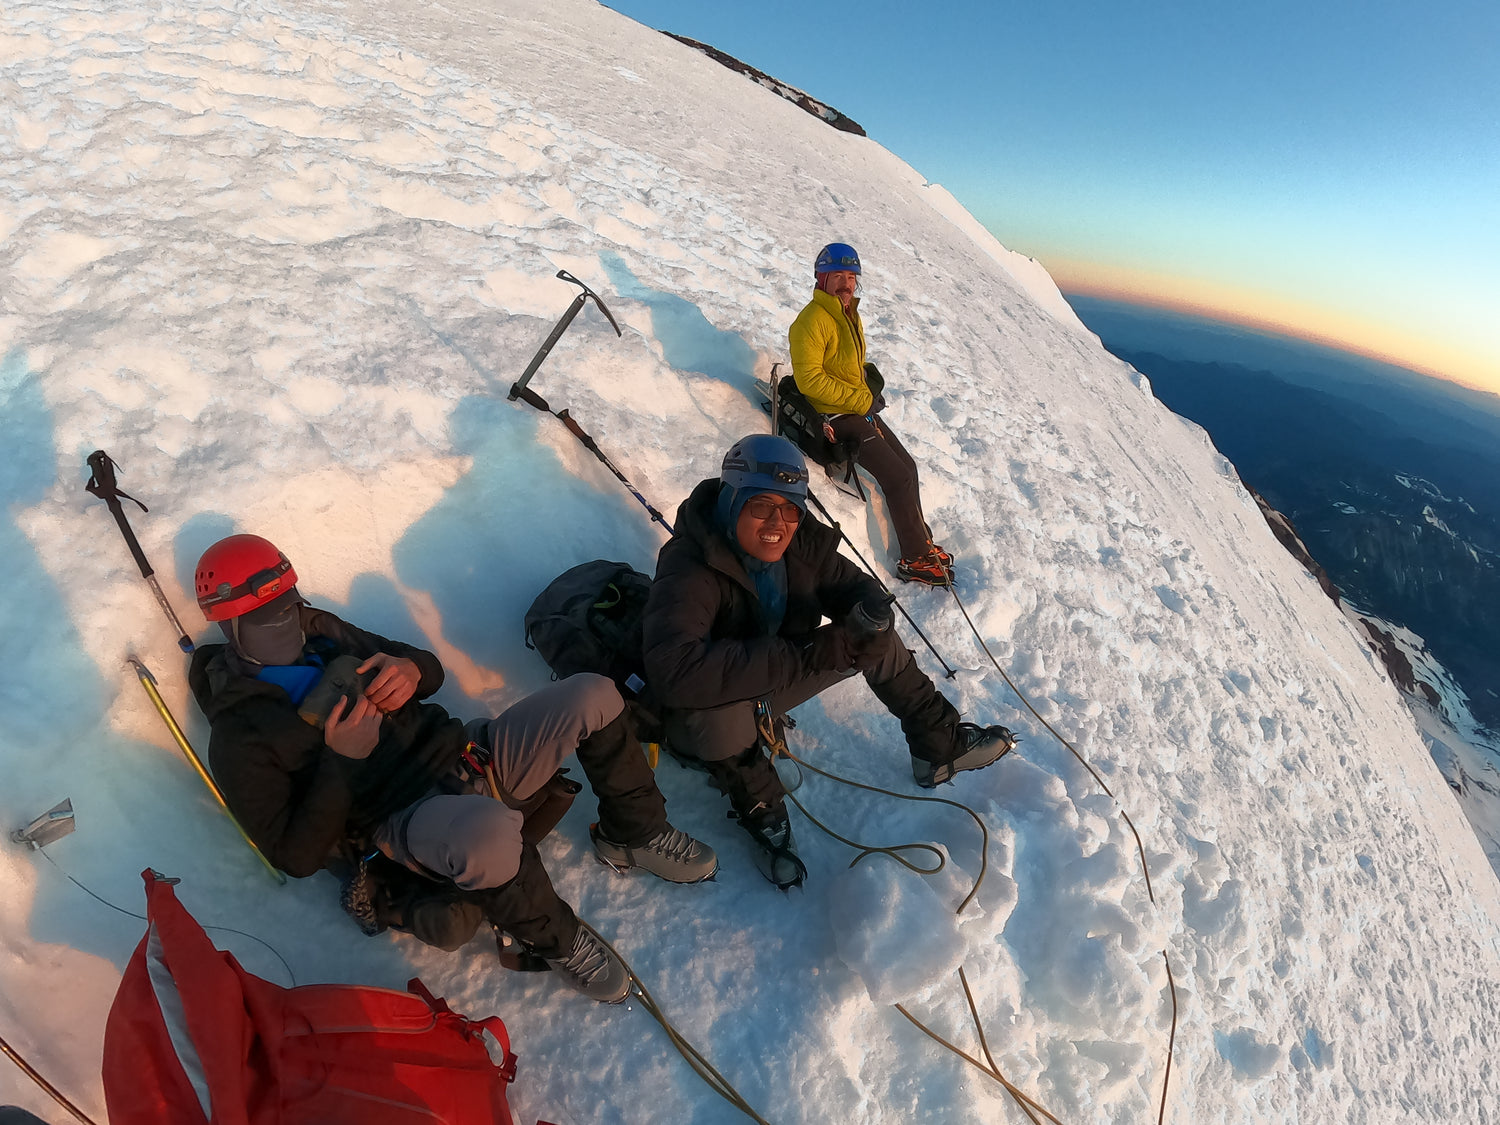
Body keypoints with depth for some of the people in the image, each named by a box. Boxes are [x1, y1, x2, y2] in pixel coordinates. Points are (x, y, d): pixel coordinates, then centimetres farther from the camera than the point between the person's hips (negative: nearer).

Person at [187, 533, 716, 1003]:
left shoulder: (318, 630, 12)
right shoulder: (239, 735, -5)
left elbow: (433, 669, 18)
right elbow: (297, 857, -9)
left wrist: (410, 669, -6)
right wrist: (339, 761, -20)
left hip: (464, 755, 7)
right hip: (402, 823, -6)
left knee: (593, 696, -10)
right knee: (487, 832, -43)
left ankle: (634, 835, 10)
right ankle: (552, 938, -10)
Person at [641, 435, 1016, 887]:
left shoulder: (801, 541, -14)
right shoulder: (688, 570, -33)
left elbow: (853, 586, -2)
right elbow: (674, 671, -46)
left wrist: (870, 609, -30)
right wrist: (806, 652, -43)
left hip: (770, 691, 6)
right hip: (703, 717, -6)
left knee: (874, 636, -6)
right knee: (719, 709, -39)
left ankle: (939, 748, 13)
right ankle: (760, 812, -9)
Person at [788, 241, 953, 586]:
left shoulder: (851, 315, 12)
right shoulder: (811, 321, -17)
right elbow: (810, 379, -23)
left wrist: (871, 386, 5)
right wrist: (862, 400, -19)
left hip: (863, 409, 9)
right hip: (839, 418, -9)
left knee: (908, 467, 9)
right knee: (899, 477, -12)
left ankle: (920, 542, 23)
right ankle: (915, 559, 0)